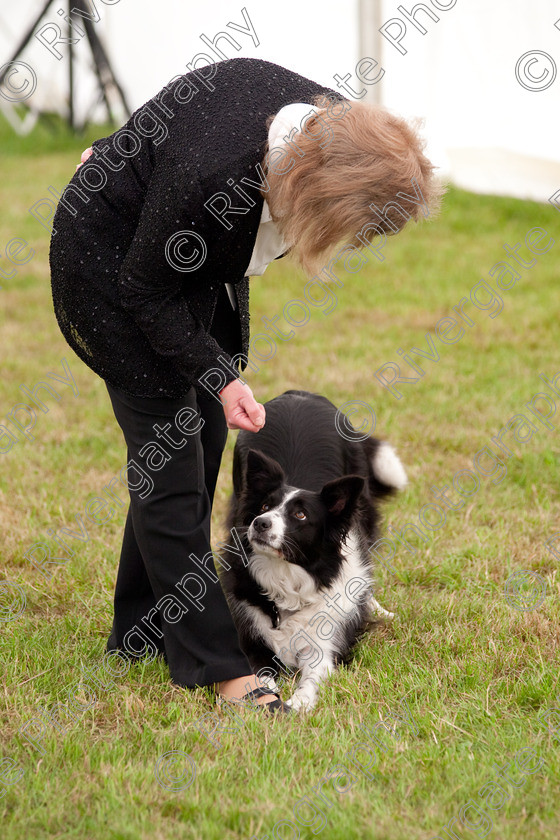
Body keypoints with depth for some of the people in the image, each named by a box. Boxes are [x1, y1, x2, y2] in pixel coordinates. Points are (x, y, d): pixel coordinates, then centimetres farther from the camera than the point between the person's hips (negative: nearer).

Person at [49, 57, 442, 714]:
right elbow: (146, 287, -24)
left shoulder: (336, 130, -21)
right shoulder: (211, 173, -41)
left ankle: (143, 628, 21)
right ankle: (214, 662, -7)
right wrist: (218, 375, -28)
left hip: (201, 259, 7)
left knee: (204, 444, 8)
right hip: (115, 260, -7)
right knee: (168, 450, -9)